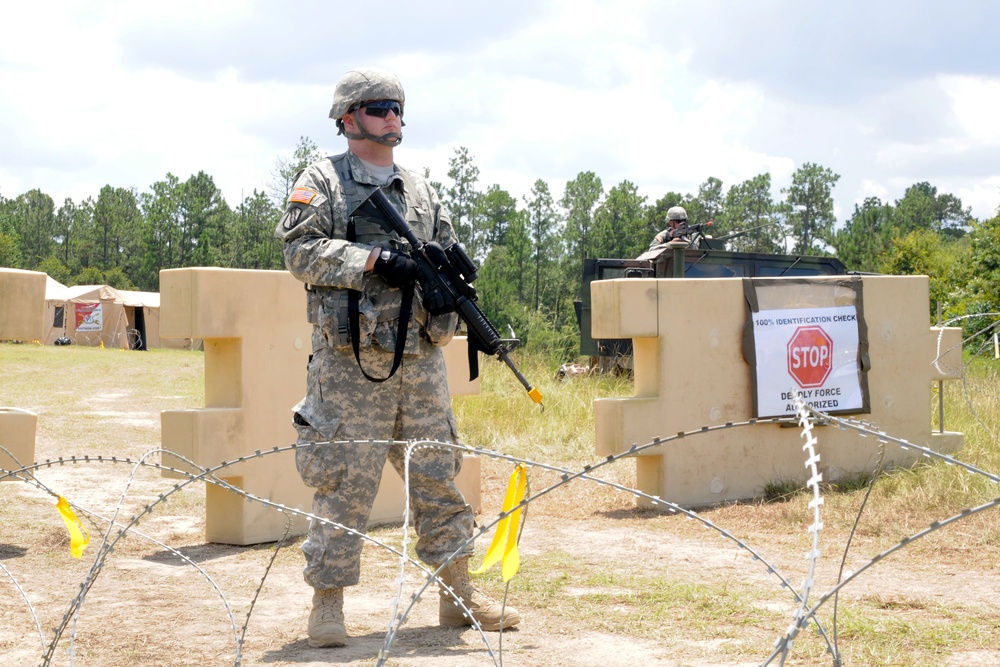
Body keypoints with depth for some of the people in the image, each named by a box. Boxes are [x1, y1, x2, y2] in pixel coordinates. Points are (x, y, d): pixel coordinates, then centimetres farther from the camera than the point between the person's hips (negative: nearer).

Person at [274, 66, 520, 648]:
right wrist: (373, 260, -19)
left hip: (420, 359, 6)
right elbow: (301, 250, -10)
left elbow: (448, 253, 22)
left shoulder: (421, 189, 19)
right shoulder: (324, 181, 1)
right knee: (345, 485, -3)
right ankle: (328, 605, 7)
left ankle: (458, 594, 18)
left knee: (439, 478, 9)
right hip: (351, 361, -5)